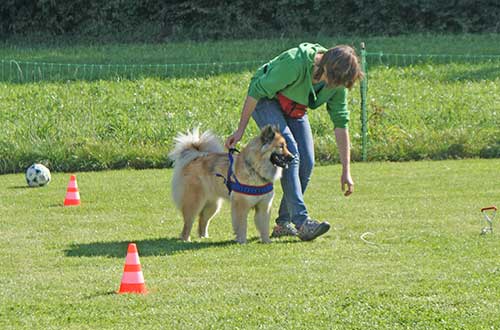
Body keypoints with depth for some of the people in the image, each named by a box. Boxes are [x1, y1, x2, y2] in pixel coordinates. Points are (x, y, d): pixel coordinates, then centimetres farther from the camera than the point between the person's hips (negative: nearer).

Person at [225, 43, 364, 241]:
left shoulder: (337, 82, -16)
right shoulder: (295, 63, -36)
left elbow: (340, 123, -8)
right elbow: (257, 91, -27)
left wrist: (346, 170, -9)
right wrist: (240, 130, -22)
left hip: (295, 110, 7)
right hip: (265, 100, -7)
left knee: (306, 162, -7)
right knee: (290, 152, -25)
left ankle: (283, 223, 4)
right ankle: (301, 221, -32)